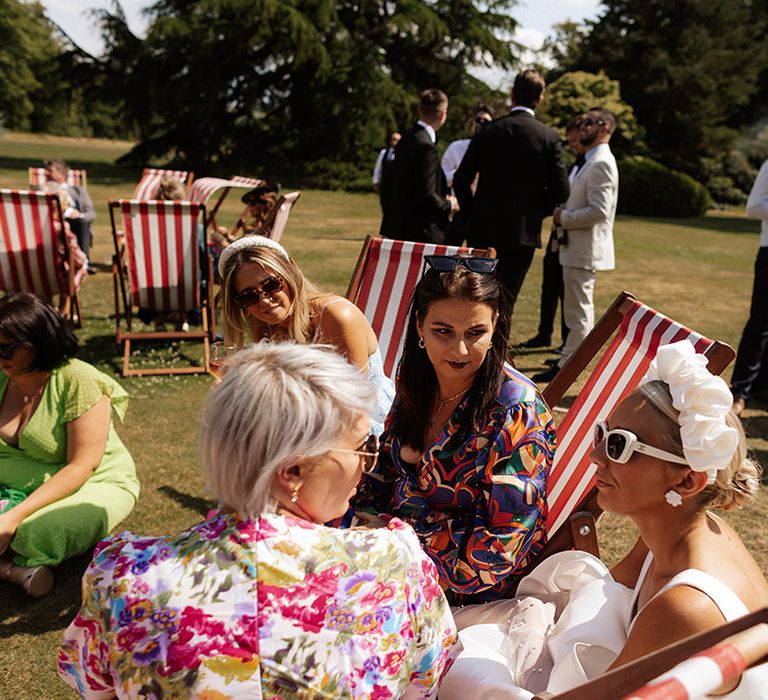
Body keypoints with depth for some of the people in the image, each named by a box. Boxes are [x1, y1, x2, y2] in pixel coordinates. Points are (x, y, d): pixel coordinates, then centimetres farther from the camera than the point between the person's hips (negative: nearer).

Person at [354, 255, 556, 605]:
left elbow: (499, 547, -23)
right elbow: (387, 469, 9)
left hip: (466, 587, -6)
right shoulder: (415, 380, -4)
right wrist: (357, 516, -10)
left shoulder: (517, 412, -23)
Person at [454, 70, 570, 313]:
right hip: (523, 232, -1)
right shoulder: (549, 137, -4)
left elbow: (461, 180, 1)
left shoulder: (487, 132, 1)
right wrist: (535, 213, 9)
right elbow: (560, 191, -6)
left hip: (484, 229, 2)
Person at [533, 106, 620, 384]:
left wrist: (564, 218, -14)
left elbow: (599, 211, -25)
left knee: (578, 311, -3)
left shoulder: (601, 163, -16)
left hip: (585, 249, -11)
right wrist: (565, 211, 8)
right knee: (578, 309, 18)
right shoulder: (592, 161, 17)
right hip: (579, 247, 11)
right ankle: (570, 358, 29)